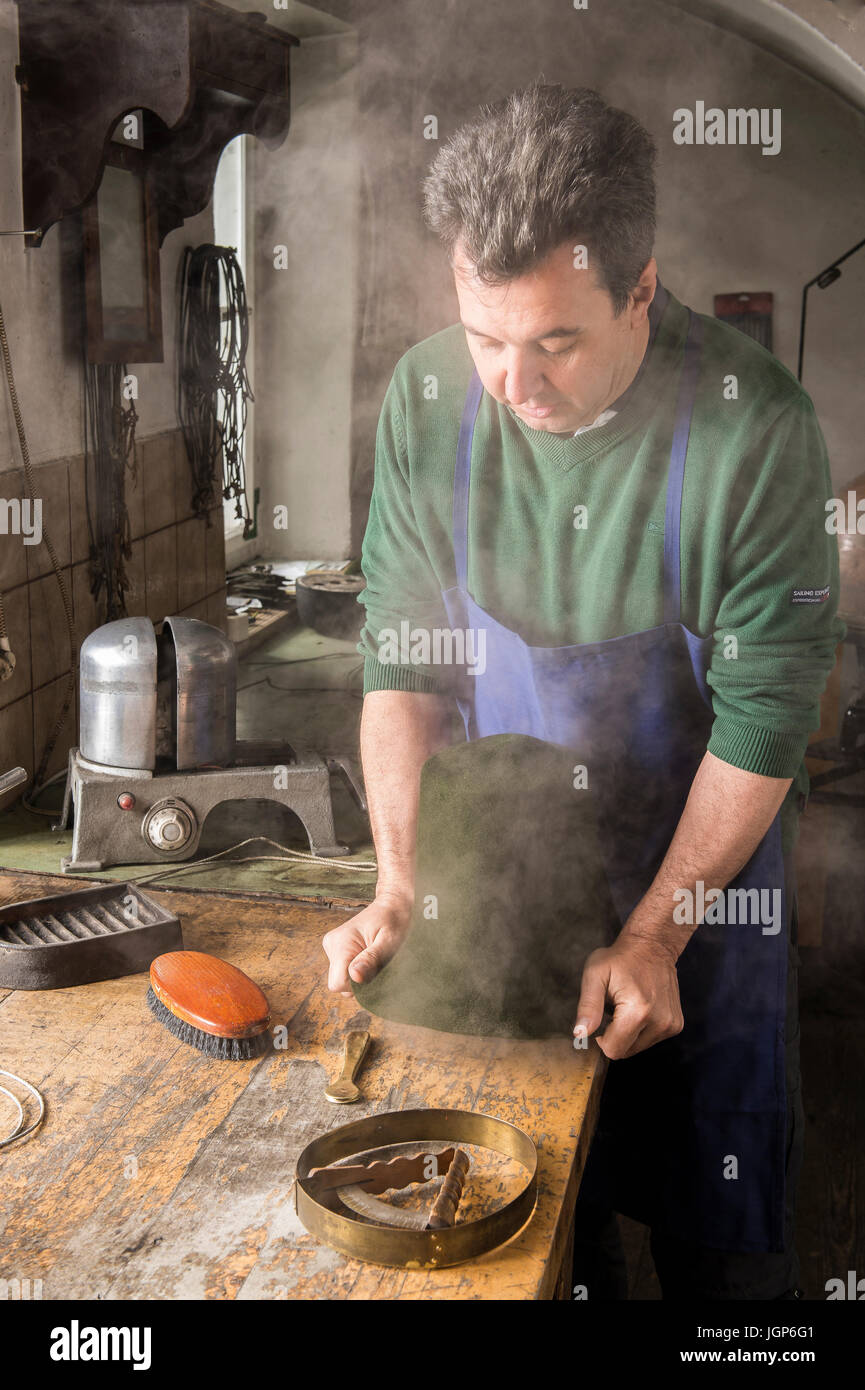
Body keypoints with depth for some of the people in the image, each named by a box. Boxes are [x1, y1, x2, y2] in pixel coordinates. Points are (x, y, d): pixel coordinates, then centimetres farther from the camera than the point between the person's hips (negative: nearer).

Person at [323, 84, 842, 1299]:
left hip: (702, 873, -2)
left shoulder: (756, 427, -23)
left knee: (721, 1232, 14)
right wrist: (398, 892, -13)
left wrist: (653, 936, -15)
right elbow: (399, 662, -6)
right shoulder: (427, 400, -12)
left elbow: (763, 720, -17)